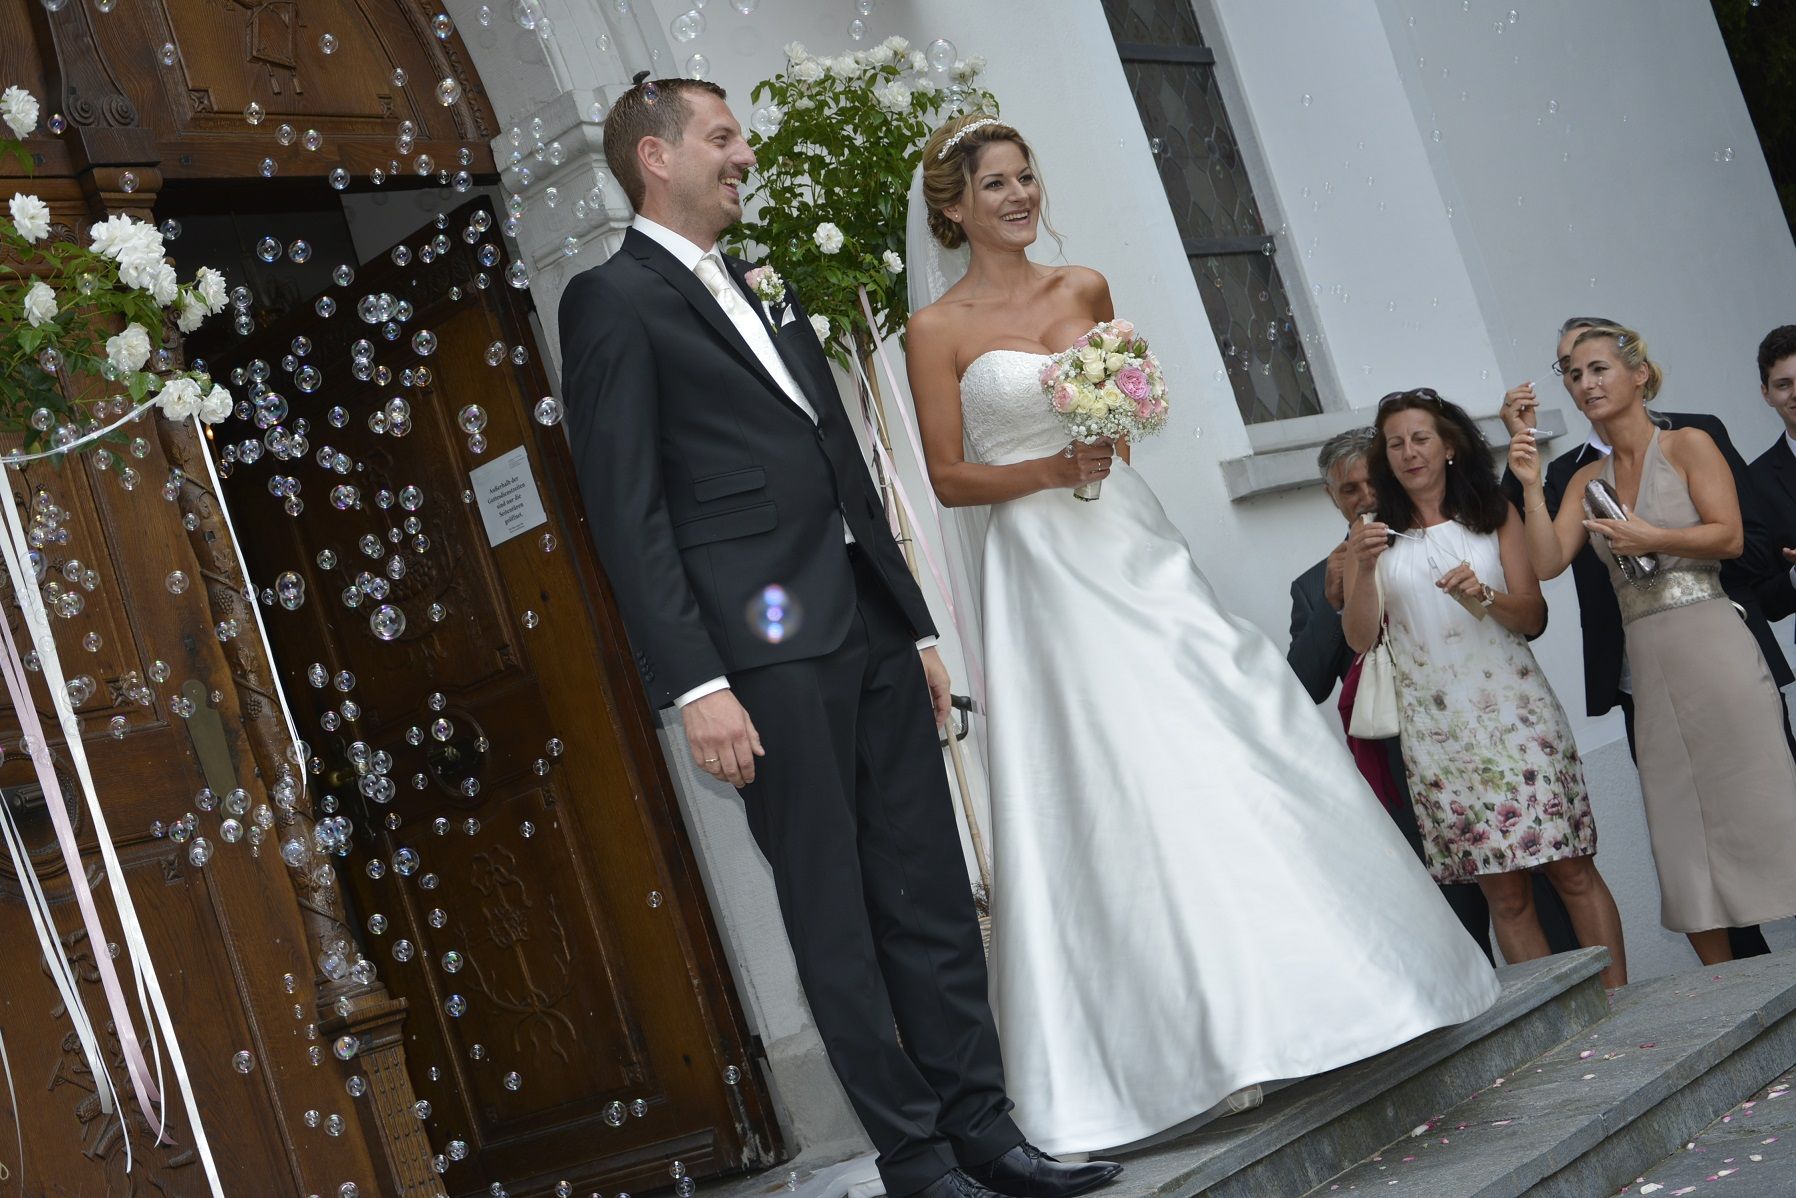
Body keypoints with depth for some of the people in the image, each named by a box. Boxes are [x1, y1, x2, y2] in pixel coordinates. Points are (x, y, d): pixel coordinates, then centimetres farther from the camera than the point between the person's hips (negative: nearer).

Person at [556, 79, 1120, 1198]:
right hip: (769, 653, -7)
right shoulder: (613, 298, -2)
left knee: (935, 894, 8)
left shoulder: (768, 295, 23)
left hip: (872, 636, 8)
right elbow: (627, 510, -10)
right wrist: (695, 684, -17)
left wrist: (917, 624, 19)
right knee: (834, 918, 0)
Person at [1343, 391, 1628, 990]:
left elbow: (1534, 619, 3)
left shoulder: (1496, 518, 8)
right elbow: (1359, 638, 0)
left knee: (1572, 870, -4)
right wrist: (1363, 571, -17)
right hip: (1438, 732, 0)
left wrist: (1484, 596, -17)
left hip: (1513, 711, 0)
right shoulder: (1375, 538, 8)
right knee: (1505, 893, 2)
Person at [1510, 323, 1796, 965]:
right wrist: (1531, 486, -6)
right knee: (1681, 821, 5)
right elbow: (1548, 561, 3)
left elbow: (1729, 535, -6)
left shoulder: (1689, 445, 2)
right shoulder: (1586, 479, 14)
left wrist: (1653, 539, -14)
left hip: (1710, 646, -5)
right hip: (1646, 661, 5)